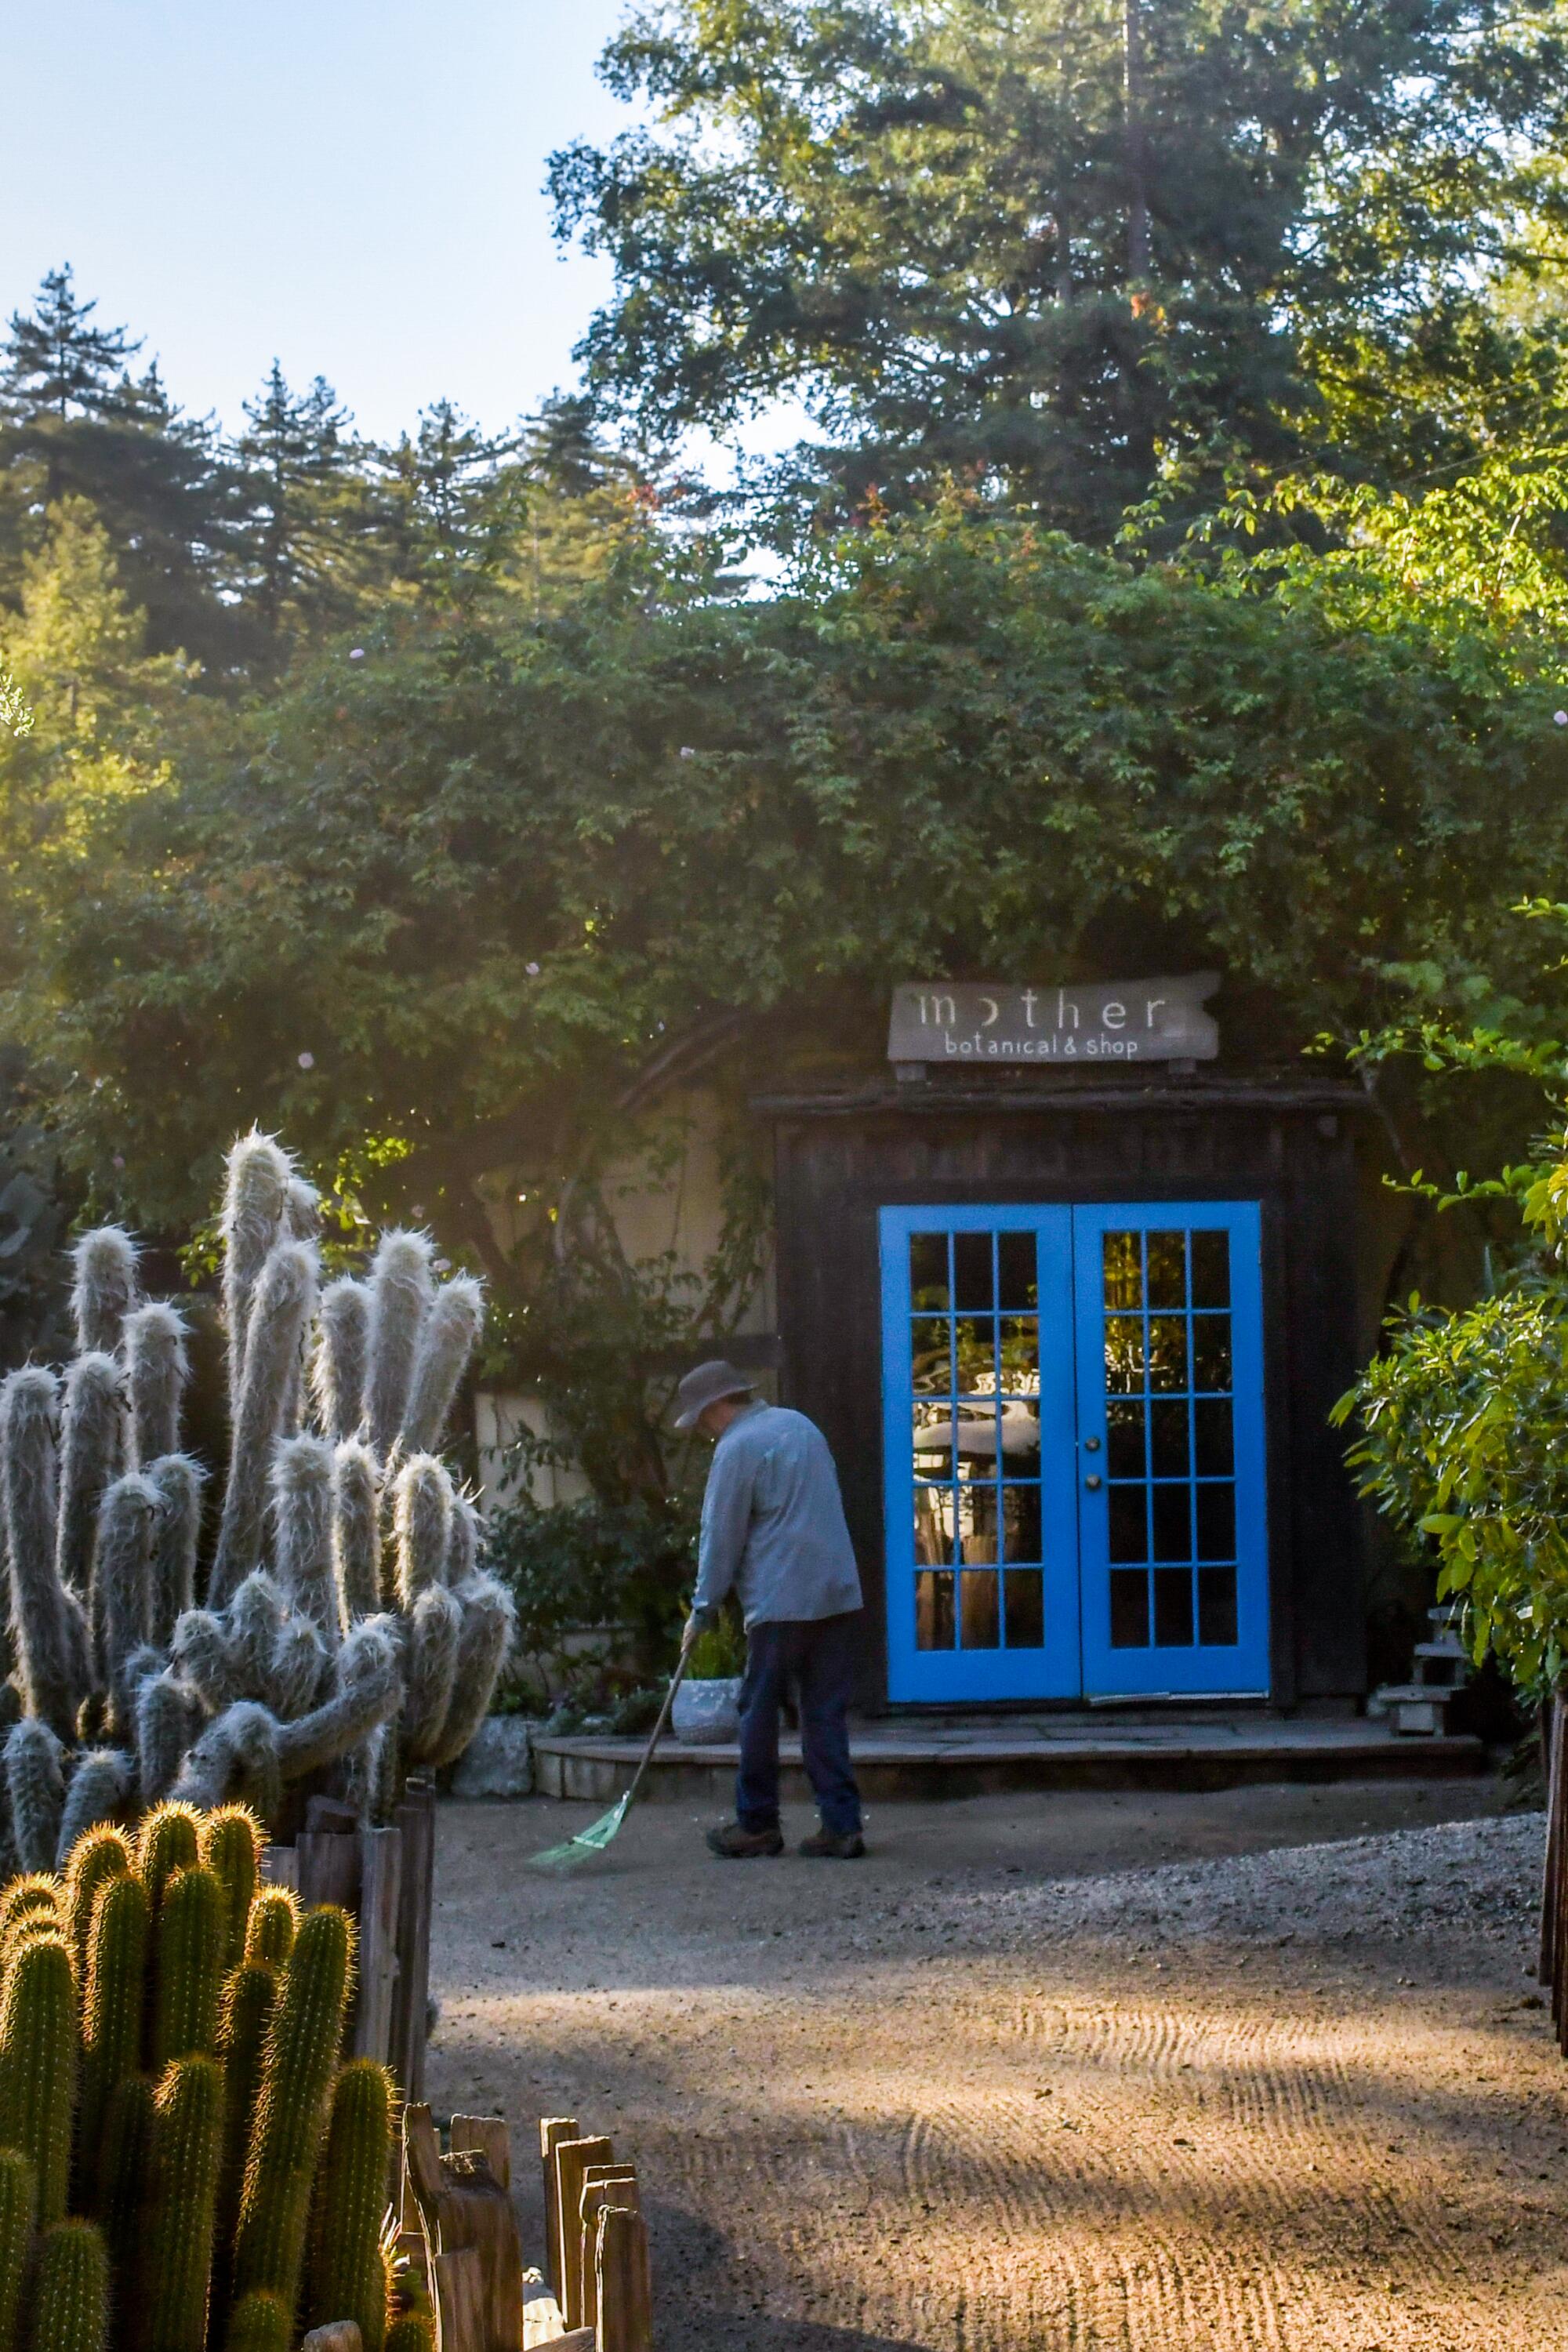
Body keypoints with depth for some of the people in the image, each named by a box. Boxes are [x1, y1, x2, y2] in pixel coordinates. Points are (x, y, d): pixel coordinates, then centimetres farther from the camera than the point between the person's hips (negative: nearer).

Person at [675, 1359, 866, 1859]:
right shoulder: (801, 1425, 17)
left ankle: (756, 1824, 11)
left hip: (781, 1602, -7)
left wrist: (702, 1610, 1)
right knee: (826, 1714, 7)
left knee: (759, 1713, 5)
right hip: (840, 1595, 7)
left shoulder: (737, 1447, -8)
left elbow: (721, 1537, -7)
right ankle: (841, 1826, 2)